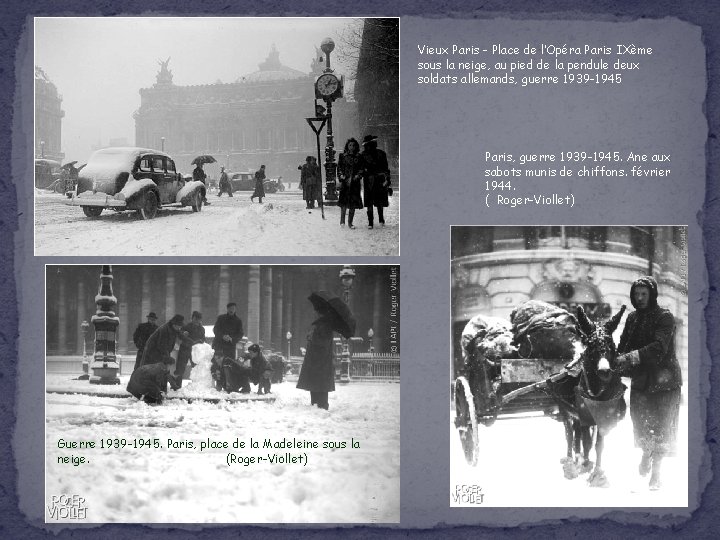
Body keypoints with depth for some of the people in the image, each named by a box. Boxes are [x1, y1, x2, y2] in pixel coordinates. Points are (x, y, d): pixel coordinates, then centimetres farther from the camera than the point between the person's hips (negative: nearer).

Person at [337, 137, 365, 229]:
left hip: (355, 182, 1)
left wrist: (358, 175, -7)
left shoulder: (358, 157, 10)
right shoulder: (342, 156, 8)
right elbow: (339, 167, 8)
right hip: (345, 181, -1)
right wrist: (341, 176, -7)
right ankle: (342, 220, -1)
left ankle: (350, 223, 6)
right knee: (344, 201, -12)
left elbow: (362, 169, 10)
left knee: (353, 202, -1)